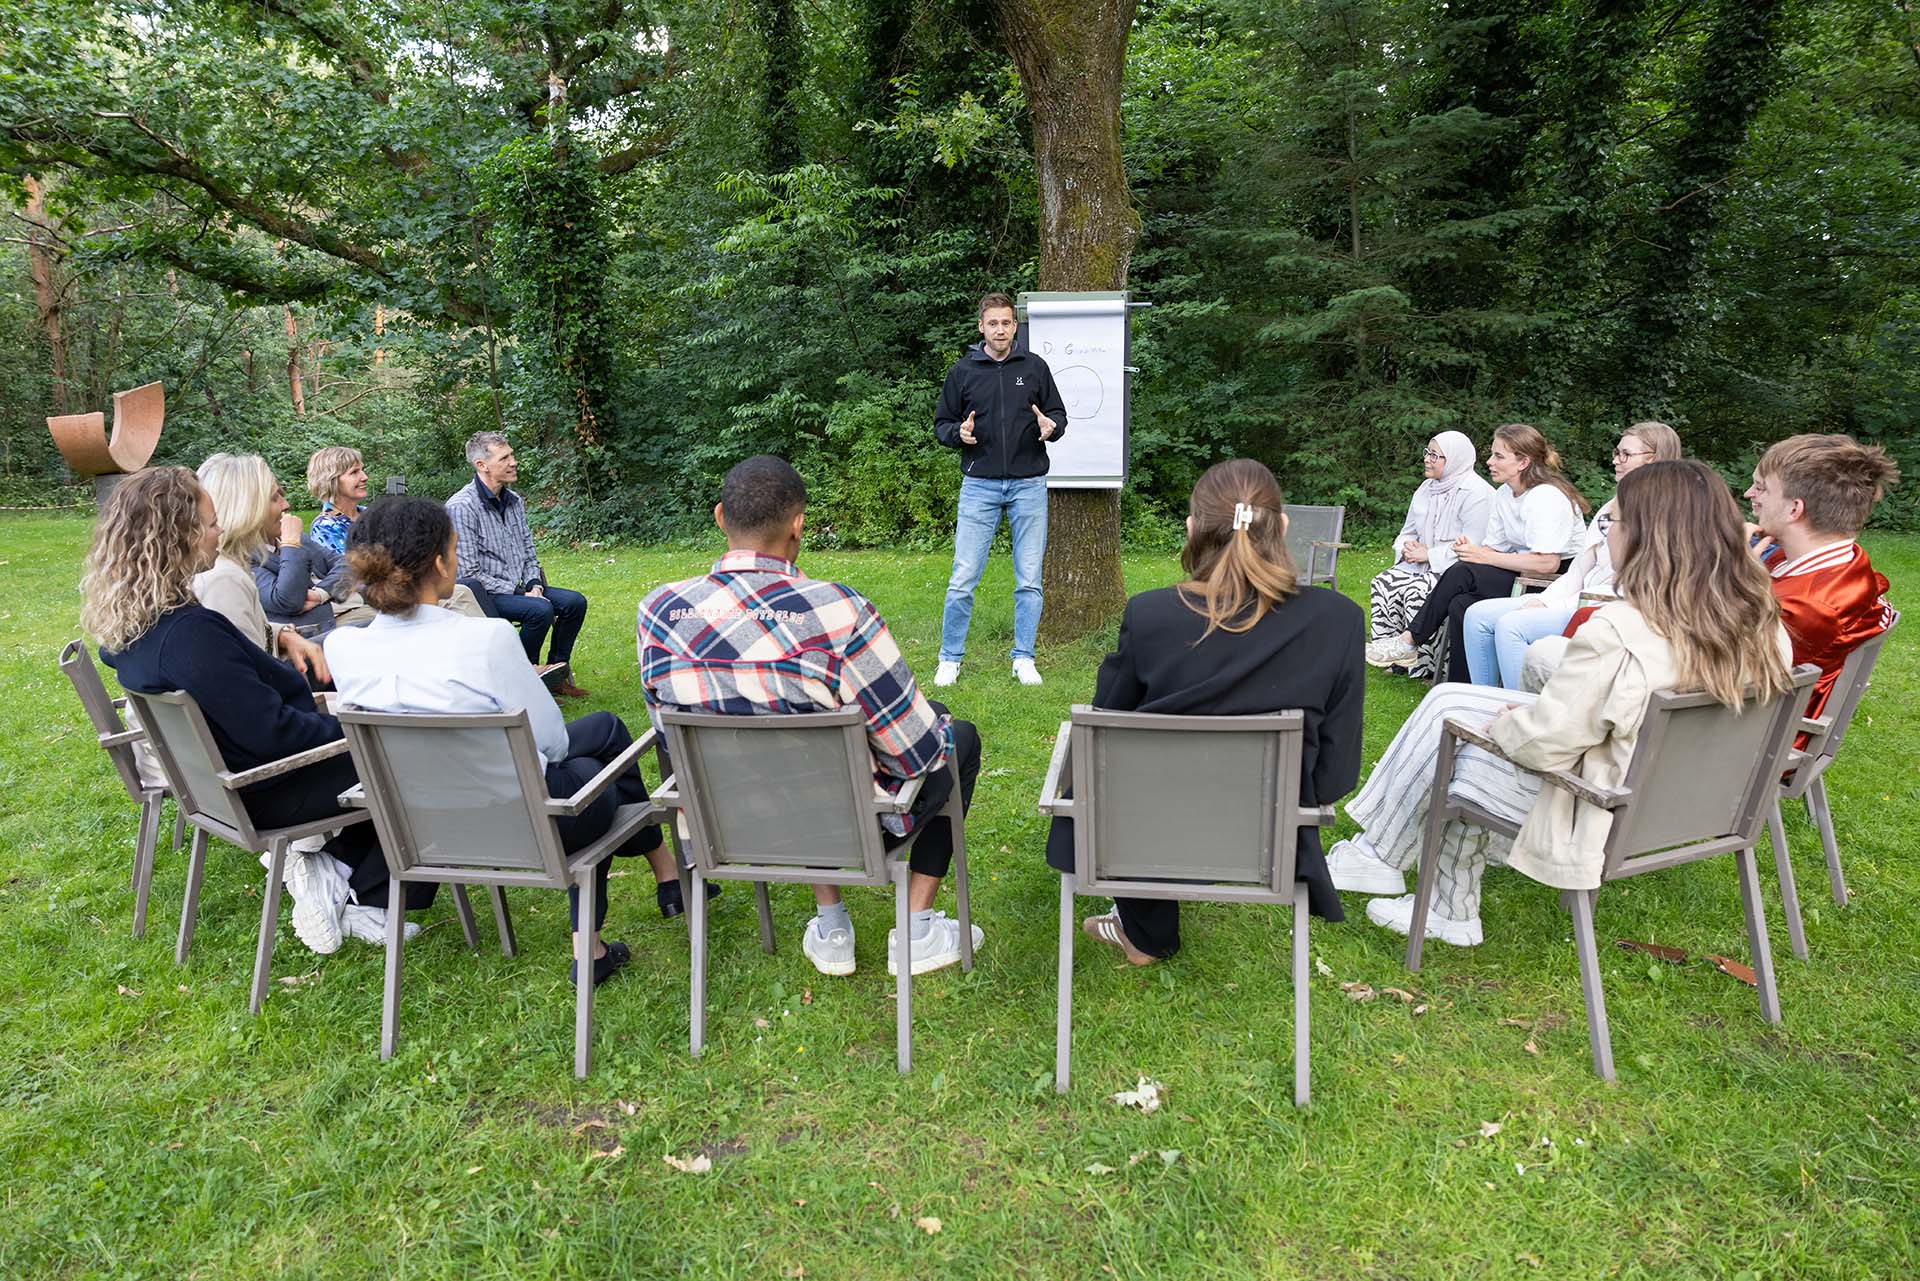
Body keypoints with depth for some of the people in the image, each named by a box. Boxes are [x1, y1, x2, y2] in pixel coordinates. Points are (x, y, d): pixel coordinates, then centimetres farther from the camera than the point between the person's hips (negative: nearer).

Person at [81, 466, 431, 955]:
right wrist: (346, 726, -14)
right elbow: (270, 731, -28)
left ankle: (331, 866, 10)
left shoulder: (123, 623, -3)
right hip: (263, 791, -9)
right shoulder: (190, 633, -32)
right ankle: (362, 905, 7)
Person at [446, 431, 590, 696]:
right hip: (484, 595, -8)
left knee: (575, 602, -8)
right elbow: (470, 574, -17)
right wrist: (518, 592, -17)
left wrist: (534, 585, -3)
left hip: (516, 587, 8)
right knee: (541, 609, -29)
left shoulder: (515, 501, 10)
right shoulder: (461, 507, -16)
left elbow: (529, 554, 17)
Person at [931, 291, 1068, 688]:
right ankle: (950, 659, 11)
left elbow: (1058, 413, 12)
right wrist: (958, 433, -12)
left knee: (1029, 580, 5)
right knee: (963, 579, -2)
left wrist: (1051, 427, -11)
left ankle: (1024, 659, 17)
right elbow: (941, 424, 10)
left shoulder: (1035, 367, 7)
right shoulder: (962, 371, 6)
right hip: (979, 486, -1)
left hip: (1029, 485, 1)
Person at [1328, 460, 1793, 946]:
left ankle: (1376, 855, 28)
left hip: (1600, 812, -8)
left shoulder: (1618, 632, -31)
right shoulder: (1762, 623, -5)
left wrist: (1502, 722, -1)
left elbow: (1544, 741, -24)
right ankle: (1450, 911, 22)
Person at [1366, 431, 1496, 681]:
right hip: (1423, 566, 8)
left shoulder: (1475, 493, -12)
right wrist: (1407, 547, -2)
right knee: (1381, 582, -15)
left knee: (1415, 591, -31)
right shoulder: (1426, 488, 14)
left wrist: (1429, 555, -17)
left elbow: (1472, 548, -20)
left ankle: (1423, 666, -22)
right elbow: (1407, 532, 22)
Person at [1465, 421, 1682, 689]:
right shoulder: (1611, 508, 20)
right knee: (1477, 615, -5)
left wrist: (1556, 606, -16)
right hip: (1576, 600, 9)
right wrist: (1542, 601, 0)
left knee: (1510, 625, -28)